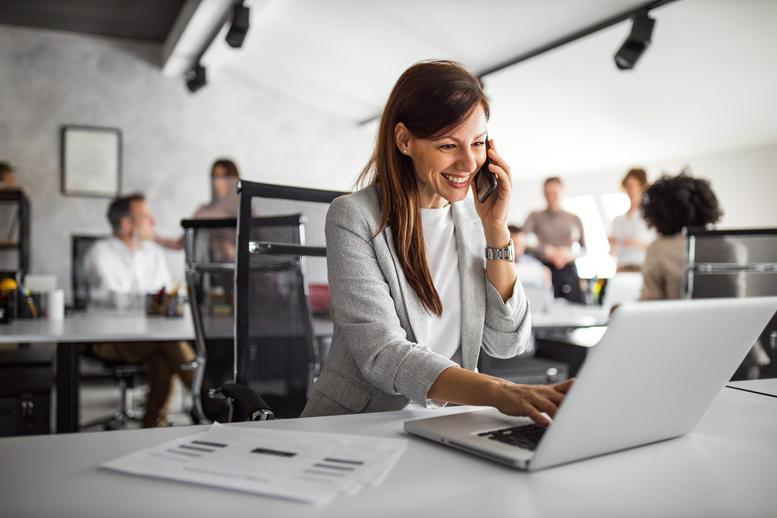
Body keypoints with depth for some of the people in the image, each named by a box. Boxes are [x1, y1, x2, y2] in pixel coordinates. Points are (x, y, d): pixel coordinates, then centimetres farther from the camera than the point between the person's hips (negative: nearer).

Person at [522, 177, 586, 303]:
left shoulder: (574, 219, 13)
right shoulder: (535, 217, 7)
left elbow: (584, 248, 16)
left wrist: (570, 254, -5)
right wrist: (549, 251, -12)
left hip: (568, 270, 2)